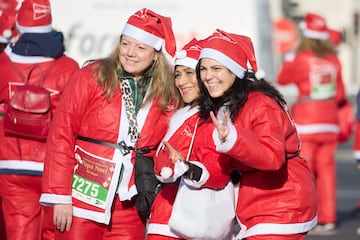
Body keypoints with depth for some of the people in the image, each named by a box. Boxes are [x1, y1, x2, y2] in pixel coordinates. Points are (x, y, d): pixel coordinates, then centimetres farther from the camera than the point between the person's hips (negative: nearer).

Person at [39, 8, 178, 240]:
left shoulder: (167, 96, 3)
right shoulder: (92, 77, -5)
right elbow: (62, 136, -6)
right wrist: (59, 196, -10)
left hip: (129, 210, 3)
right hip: (83, 201, -2)